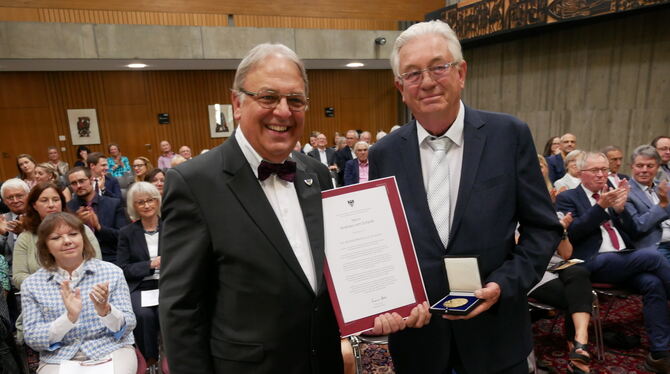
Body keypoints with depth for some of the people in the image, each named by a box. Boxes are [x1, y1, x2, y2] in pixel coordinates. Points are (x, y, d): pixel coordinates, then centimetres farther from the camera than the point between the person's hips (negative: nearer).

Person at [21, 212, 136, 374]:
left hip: (111, 351, -1)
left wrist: (105, 310, -22)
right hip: (58, 359, 1)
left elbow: (127, 327, -2)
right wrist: (69, 318, -19)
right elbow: (33, 340, -1)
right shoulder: (32, 285, 3)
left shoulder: (112, 272, 0)